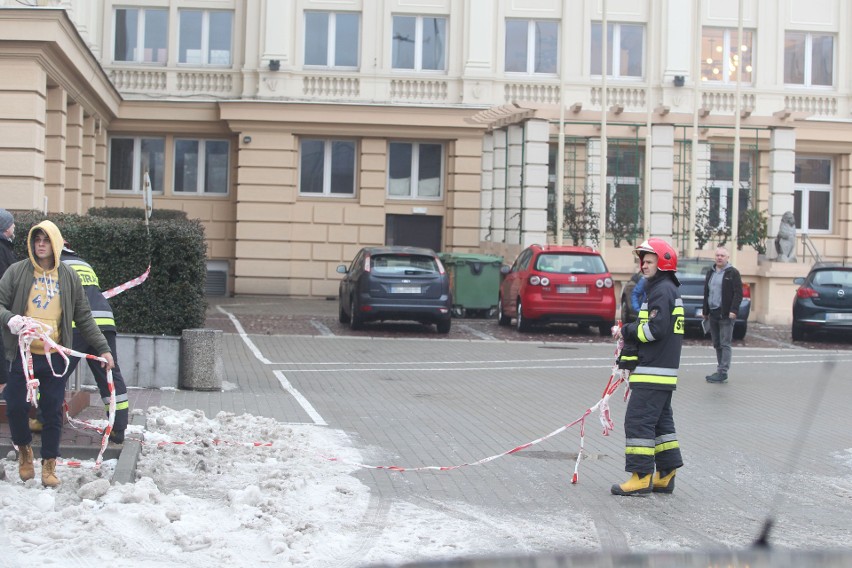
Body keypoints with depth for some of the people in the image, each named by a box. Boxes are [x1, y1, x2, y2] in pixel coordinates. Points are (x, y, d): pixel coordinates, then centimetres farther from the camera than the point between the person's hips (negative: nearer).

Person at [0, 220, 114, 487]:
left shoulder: (69, 277, 7)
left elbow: (84, 317, 11)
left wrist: (103, 348, 6)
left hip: (54, 356, 1)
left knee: (53, 413, 2)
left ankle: (49, 465, 14)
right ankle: (24, 448, 26)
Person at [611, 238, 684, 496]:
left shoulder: (663, 290, -13)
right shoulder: (666, 289, 20)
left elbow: (656, 329, -22)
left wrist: (627, 331, -9)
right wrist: (628, 332, 11)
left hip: (654, 372, -11)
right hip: (662, 371, 11)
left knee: (638, 420, -10)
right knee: (660, 421, 14)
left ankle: (641, 477, -9)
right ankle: (666, 475, 17)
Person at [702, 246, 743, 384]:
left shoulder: (733, 273, -3)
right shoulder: (711, 273, 17)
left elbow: (738, 293, -8)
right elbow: (706, 293, 21)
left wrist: (733, 310, -17)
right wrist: (705, 311, 16)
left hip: (726, 315, -7)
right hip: (713, 314, 7)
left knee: (725, 344, -6)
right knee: (717, 344, 9)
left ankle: (723, 372, -7)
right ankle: (720, 371, 15)